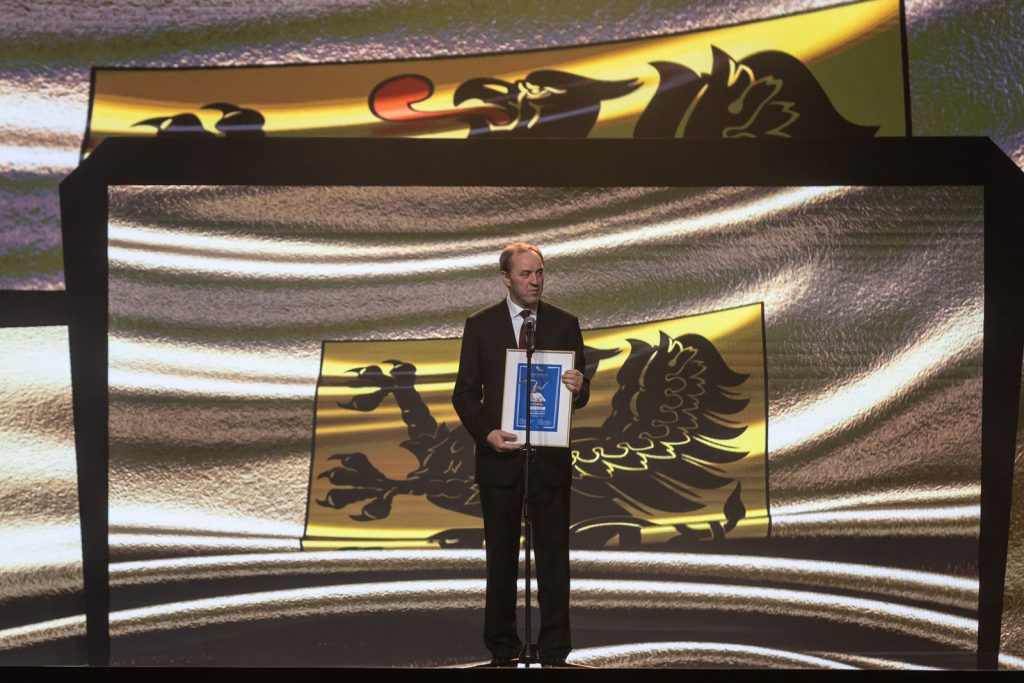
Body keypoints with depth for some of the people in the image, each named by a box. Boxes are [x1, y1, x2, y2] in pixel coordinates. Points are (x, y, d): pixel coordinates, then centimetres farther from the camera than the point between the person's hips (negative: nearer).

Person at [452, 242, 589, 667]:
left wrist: (578, 388, -17)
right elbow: (464, 393, 2)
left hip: (551, 457, 0)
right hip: (499, 455, 0)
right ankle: (502, 650, 20)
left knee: (554, 555, 2)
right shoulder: (480, 325, 3)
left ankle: (554, 651, 10)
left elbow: (581, 392, 7)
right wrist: (486, 433, -13)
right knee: (501, 556, 9)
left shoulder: (565, 324, 5)